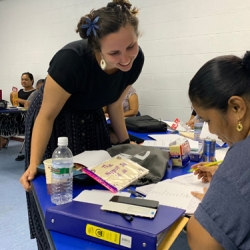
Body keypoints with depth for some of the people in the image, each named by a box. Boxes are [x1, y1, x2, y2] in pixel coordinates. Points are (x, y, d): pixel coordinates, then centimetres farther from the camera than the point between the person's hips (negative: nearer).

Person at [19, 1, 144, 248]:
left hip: (91, 120, 5)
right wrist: (34, 165, -29)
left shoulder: (135, 59, -19)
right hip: (55, 122, -4)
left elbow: (114, 104, -2)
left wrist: (126, 142, 1)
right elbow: (46, 116, -24)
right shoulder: (72, 60, -36)